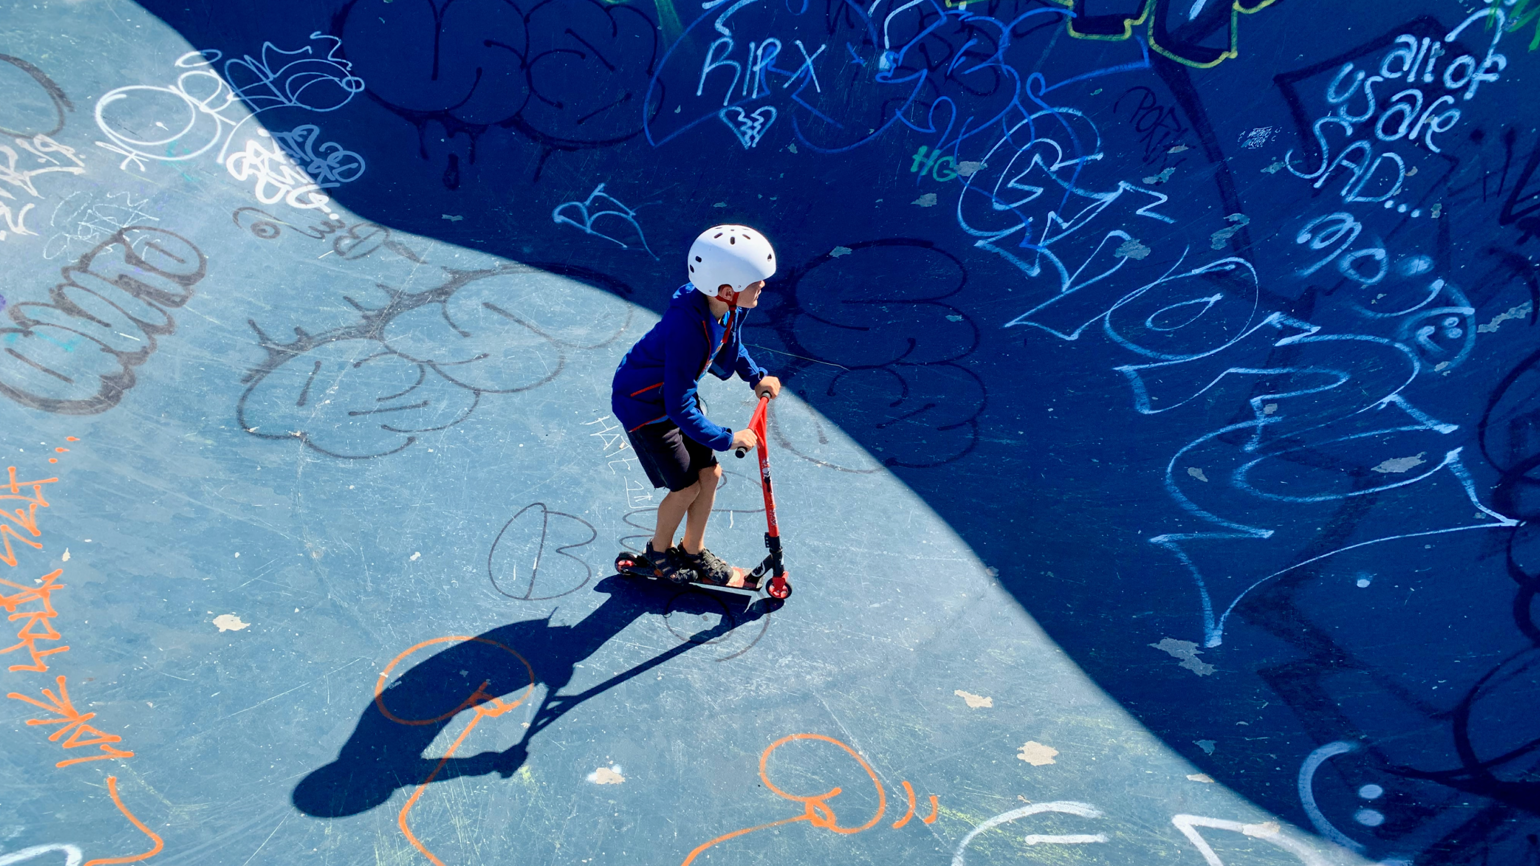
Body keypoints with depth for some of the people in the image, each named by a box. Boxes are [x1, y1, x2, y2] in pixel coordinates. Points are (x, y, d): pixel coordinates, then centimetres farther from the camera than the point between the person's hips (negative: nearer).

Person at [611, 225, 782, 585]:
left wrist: (756, 377, 7)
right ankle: (659, 550, 32)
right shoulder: (688, 332, -40)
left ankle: (693, 551, 33)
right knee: (687, 487, 1)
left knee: (709, 473, 9)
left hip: (677, 391, 8)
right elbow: (680, 409, -33)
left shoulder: (731, 306, -16)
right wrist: (727, 438, -26)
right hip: (643, 404, -7)